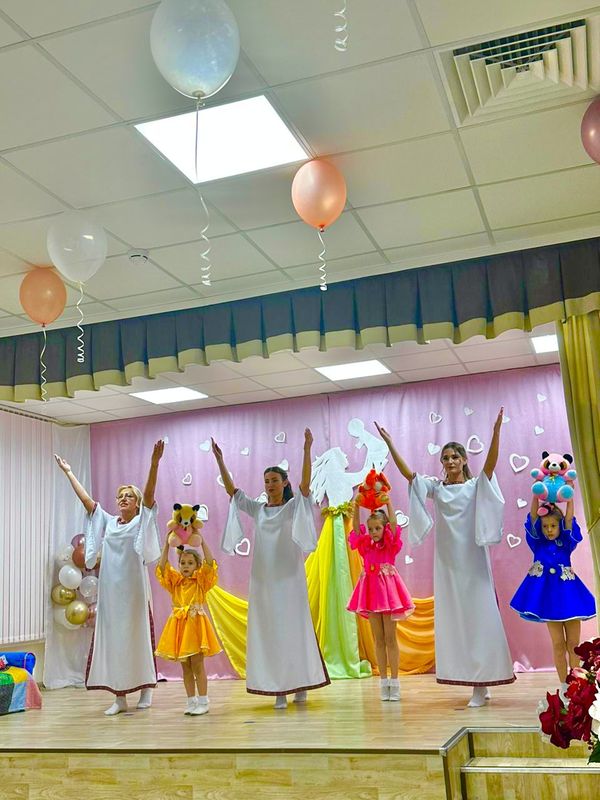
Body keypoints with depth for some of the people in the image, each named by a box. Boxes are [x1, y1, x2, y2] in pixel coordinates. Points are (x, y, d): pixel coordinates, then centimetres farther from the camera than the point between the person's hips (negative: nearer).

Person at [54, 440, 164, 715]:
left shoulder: (141, 522, 1)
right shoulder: (108, 522, 12)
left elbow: (149, 493, -14)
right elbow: (86, 499, 15)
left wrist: (154, 463, -28)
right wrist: (69, 472, 16)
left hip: (134, 590, -4)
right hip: (110, 591, 4)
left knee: (138, 637, 1)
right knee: (112, 639, 3)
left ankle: (146, 689, 14)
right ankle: (120, 697, 8)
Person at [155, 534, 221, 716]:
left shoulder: (201, 581, 0)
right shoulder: (175, 582, 9)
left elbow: (210, 564, -15)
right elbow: (162, 567, -1)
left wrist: (202, 541, -15)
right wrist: (167, 544, -6)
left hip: (196, 623, -4)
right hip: (179, 625, 4)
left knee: (197, 665, -2)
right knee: (185, 666, 9)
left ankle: (203, 702, 4)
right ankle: (191, 701, 17)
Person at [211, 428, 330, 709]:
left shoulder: (294, 506, 0)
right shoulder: (257, 510, 9)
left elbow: (305, 484, -16)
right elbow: (231, 490, 6)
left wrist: (307, 450, -28)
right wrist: (220, 460, -4)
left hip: (290, 579, -3)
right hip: (263, 580, 3)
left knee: (294, 629, 0)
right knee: (268, 631, 1)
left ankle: (299, 684, 9)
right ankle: (278, 689, 5)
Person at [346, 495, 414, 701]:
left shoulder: (391, 545, 0)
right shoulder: (365, 546, 8)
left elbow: (394, 525, -14)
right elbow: (356, 528, -4)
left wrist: (388, 502, -14)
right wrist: (356, 507, -14)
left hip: (387, 588, -3)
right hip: (372, 591, 3)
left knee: (390, 638, 0)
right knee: (378, 639, 7)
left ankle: (394, 681, 5)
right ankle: (384, 681, 13)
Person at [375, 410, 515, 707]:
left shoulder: (476, 485, 2)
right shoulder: (435, 488, 9)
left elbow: (490, 464, -16)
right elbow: (408, 473, -1)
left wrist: (496, 432, -30)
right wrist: (390, 444, -9)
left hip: (473, 562, -3)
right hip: (447, 564, 3)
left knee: (478, 618, -4)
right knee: (453, 621, 3)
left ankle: (482, 683, 1)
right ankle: (476, 684, 12)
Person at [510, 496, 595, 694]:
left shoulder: (566, 544, 3)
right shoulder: (538, 544, 1)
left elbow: (569, 520, -8)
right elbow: (533, 517, -8)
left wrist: (569, 498, -13)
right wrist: (536, 495, -17)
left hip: (568, 594, 1)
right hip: (548, 595, -1)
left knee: (573, 643, 3)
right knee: (558, 644, 3)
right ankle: (564, 686, 11)